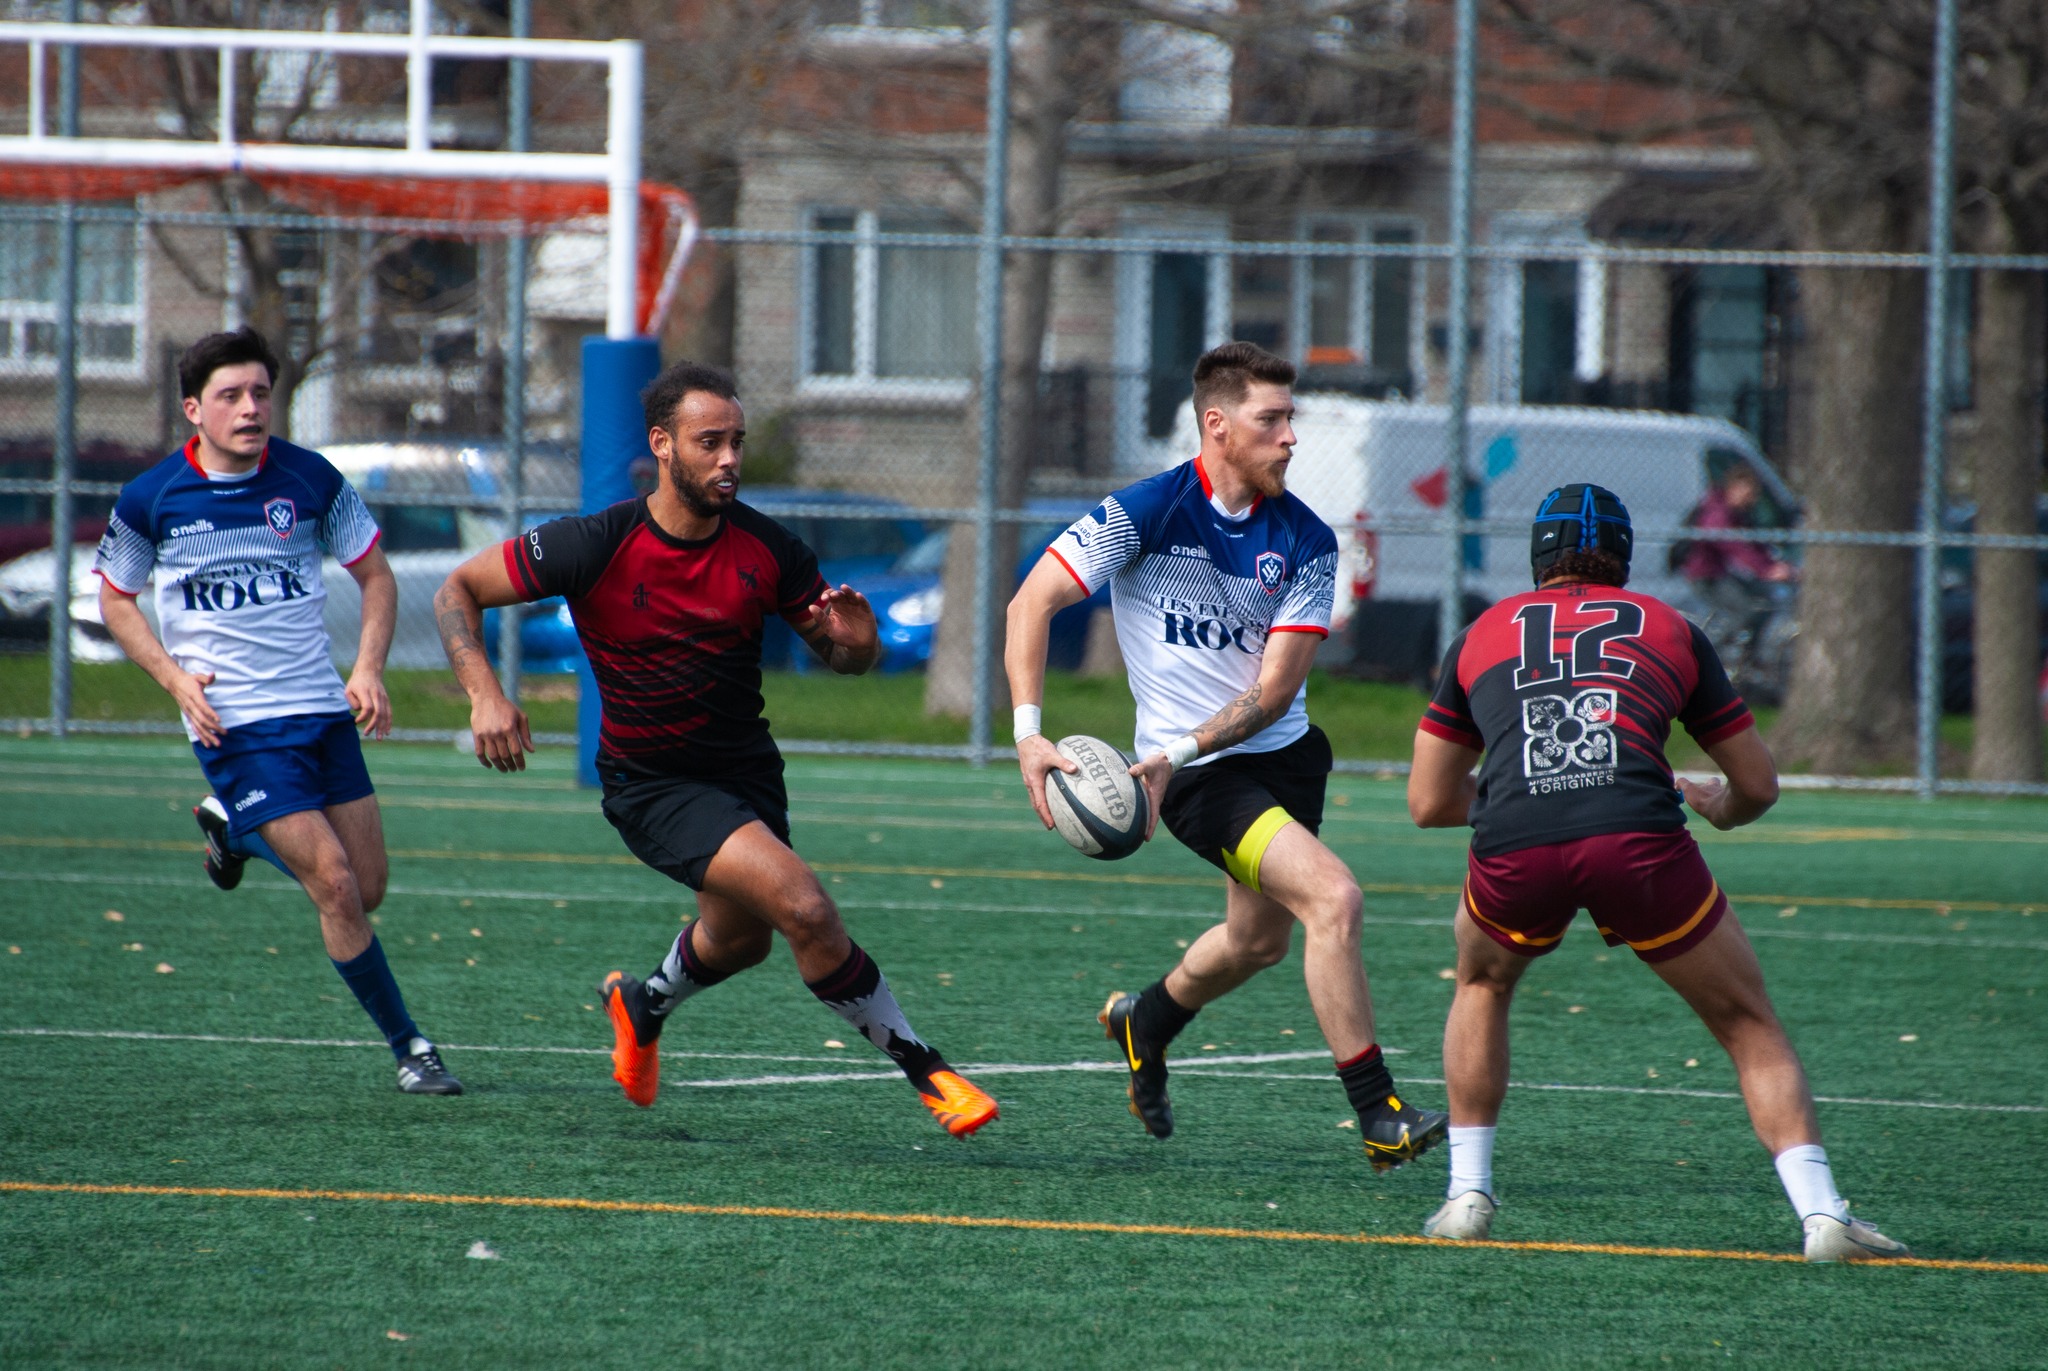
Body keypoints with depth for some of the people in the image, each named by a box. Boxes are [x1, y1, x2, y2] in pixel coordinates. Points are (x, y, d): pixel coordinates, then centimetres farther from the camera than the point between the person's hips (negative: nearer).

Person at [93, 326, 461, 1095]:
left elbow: (375, 575, 10)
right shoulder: (151, 499, -6)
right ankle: (408, 1047, 1)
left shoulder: (309, 480, -1)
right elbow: (116, 601, 8)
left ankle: (233, 830, 32)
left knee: (366, 891, 6)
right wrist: (176, 680, -7)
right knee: (335, 887, -13)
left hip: (323, 709, 4)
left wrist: (369, 670, -5)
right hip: (236, 724, -4)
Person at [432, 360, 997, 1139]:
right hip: (651, 786, -6)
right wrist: (484, 695, -25)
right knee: (805, 907, -23)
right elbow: (457, 591, -10)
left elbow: (838, 657, 2)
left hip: (747, 772, 6)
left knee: (741, 940, 22)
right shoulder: (598, 547, -19)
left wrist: (854, 642, -23)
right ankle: (921, 1068, -9)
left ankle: (642, 1005, 56)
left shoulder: (767, 549, -9)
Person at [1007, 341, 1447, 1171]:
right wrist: (1029, 733, -26)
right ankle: (1378, 1118, -17)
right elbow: (1032, 603, -15)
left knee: (1260, 937, 22)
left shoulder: (1305, 541, -7)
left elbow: (1274, 688, -10)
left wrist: (1178, 753, -24)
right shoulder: (1147, 512, -16)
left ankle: (1146, 1023, 54)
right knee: (1332, 898, -22)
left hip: (1286, 752, 6)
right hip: (1201, 777, -6)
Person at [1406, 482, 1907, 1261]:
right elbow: (1758, 784, 30)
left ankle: (1468, 1196, 26)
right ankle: (1822, 1214, -2)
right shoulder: (1670, 630, 25)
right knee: (1749, 1025, 14)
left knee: (1481, 984, 34)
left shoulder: (1482, 635, 27)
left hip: (1513, 847, 1)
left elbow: (1428, 803, 31)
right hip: (1638, 838, -1)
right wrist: (1719, 808, 54)